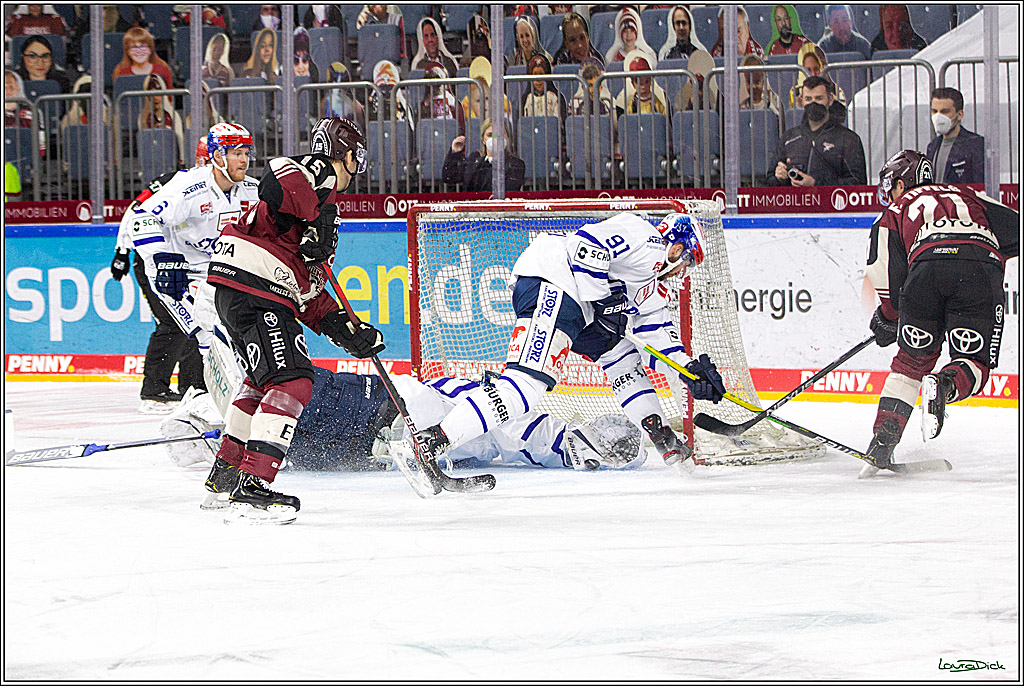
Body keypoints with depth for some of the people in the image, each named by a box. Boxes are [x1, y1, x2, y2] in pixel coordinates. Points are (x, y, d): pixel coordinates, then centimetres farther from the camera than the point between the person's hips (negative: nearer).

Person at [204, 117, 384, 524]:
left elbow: (310, 295, 26)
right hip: (252, 288, -11)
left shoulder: (322, 201, 28)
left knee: (264, 380, 28)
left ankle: (225, 473, 38)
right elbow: (276, 179, -27)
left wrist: (348, 330, 19)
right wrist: (315, 225, -21)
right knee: (292, 381, -17)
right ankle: (251, 490, -25)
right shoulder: (317, 171, -1)